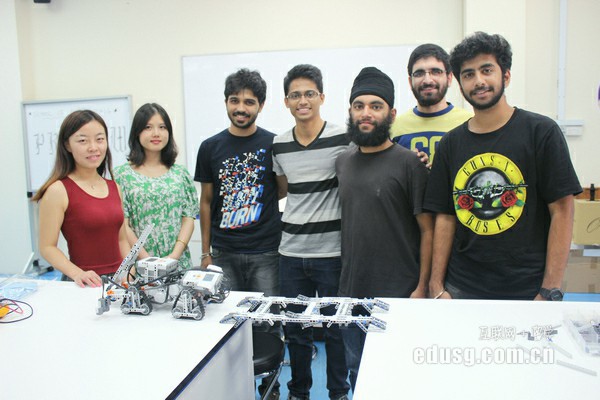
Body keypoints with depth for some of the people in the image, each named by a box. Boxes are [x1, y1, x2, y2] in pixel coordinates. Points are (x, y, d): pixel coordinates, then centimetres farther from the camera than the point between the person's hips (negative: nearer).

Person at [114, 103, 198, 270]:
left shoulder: (181, 173, 6)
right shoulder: (122, 174, -1)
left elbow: (189, 218, 2)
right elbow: (122, 225, -6)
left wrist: (175, 255, -11)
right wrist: (148, 260, -14)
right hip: (139, 266, -2)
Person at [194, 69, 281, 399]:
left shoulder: (273, 145, -2)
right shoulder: (211, 147, 4)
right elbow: (206, 201, 9)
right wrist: (205, 252, 6)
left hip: (266, 252, -2)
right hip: (224, 253, 2)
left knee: (267, 323, 6)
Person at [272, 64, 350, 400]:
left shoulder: (343, 138, -7)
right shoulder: (279, 145, 7)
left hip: (331, 250, -4)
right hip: (291, 251, 4)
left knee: (335, 329, 10)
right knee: (295, 328, 15)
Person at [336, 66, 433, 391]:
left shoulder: (409, 163, -10)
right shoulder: (342, 161, 7)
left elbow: (428, 230, -9)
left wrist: (422, 287, -12)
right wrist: (342, 277, 11)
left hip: (397, 297, -5)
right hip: (350, 292, 5)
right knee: (357, 373, 19)